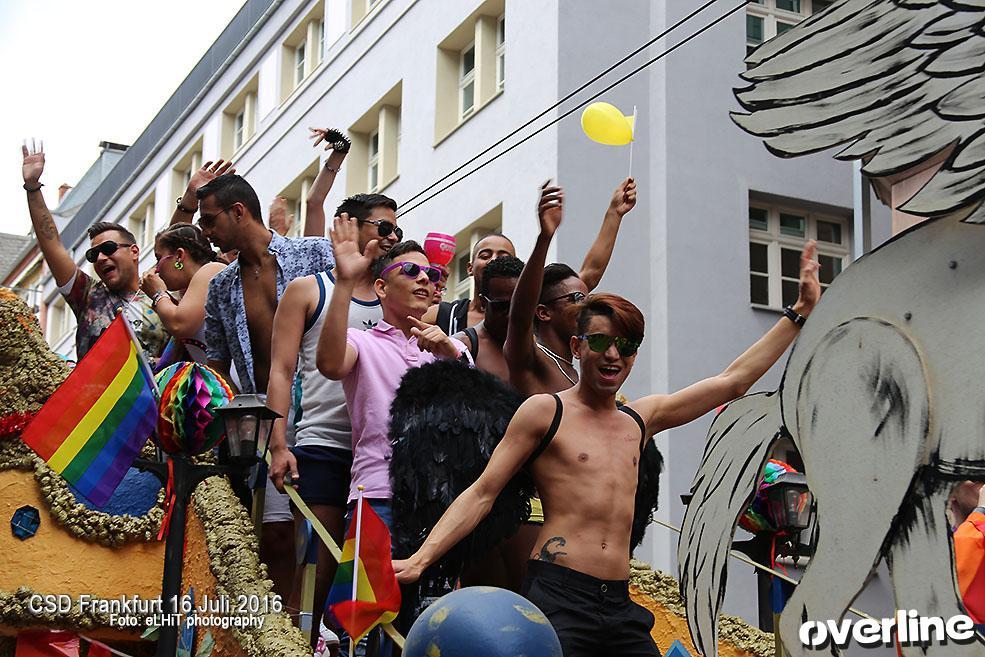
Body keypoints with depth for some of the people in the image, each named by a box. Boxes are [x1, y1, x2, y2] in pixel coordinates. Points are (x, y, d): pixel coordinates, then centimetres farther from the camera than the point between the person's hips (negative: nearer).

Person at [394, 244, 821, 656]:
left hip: (620, 606, 6)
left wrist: (800, 311, 25)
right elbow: (482, 493, -1)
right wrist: (419, 560, -12)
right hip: (557, 596, -5)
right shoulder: (545, 411, 2)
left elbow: (734, 381, 23)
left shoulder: (641, 418, 17)